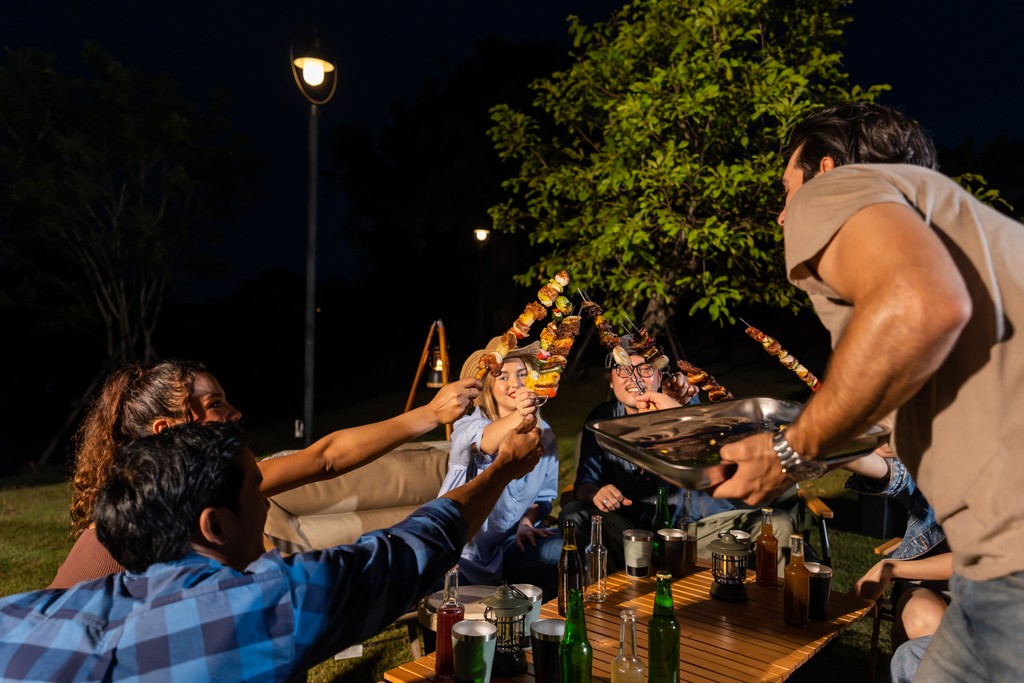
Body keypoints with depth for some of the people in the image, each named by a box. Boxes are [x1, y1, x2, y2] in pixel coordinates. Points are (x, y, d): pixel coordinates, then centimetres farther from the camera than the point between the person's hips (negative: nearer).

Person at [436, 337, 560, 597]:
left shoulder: (545, 434, 5)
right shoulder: (468, 425, -12)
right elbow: (483, 443, -37)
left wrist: (527, 521, -6)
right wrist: (519, 416, -57)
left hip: (511, 542, 4)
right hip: (462, 544, -4)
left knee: (560, 563, -21)